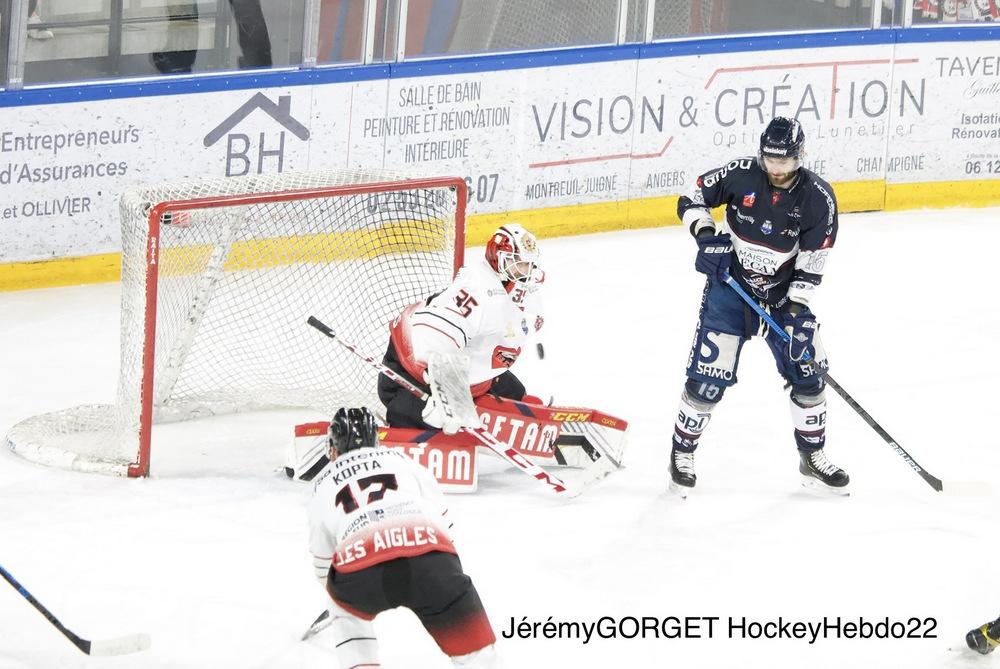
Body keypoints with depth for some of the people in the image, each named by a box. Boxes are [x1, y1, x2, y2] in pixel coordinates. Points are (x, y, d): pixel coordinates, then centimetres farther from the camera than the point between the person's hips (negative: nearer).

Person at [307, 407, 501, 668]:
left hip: (361, 577, 1)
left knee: (346, 609, 37)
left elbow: (323, 561, 43)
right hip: (431, 556, 0)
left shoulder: (324, 488, 34)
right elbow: (441, 521, 31)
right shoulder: (403, 461, 34)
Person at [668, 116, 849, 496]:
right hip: (730, 284, -2)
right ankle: (682, 453, 11)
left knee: (807, 372, 3)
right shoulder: (741, 175, -15)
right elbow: (692, 198, -2)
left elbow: (811, 264, -11)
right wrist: (706, 233, -20)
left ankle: (813, 459, 21)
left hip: (783, 292, 2)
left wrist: (796, 311, -17)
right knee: (708, 375, -7)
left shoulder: (818, 198, -13)